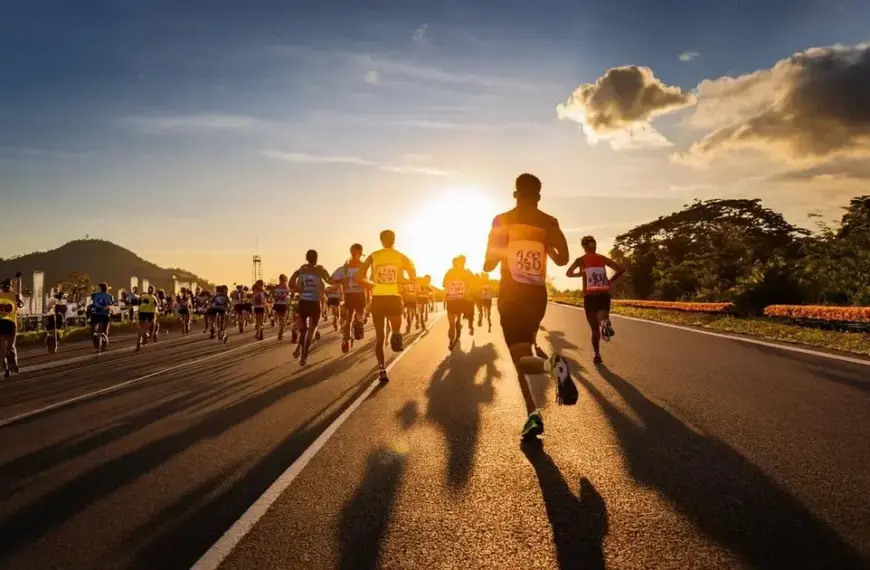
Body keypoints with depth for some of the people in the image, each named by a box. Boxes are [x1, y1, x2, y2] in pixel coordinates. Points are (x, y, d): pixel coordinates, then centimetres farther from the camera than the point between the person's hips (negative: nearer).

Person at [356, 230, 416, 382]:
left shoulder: (373, 256, 3)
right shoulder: (401, 257, 4)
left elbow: (359, 278, -3)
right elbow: (413, 277, 2)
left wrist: (372, 286, 12)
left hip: (378, 298, 0)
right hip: (394, 298, 0)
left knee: (380, 336, 8)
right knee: (396, 328, 23)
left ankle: (382, 370, -1)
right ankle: (395, 335, -13)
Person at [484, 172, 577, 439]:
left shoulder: (502, 220, -3)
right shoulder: (549, 223, 4)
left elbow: (489, 264, -6)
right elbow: (563, 259, -3)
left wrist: (487, 264, 18)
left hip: (512, 295, -3)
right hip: (537, 294, 3)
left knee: (520, 357, -2)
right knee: (524, 345, 23)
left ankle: (550, 364, -37)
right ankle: (532, 414, 22)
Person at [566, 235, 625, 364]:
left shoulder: (581, 260, 4)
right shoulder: (602, 258, 9)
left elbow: (569, 273, -8)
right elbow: (621, 269, 1)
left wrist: (579, 274, 10)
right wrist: (610, 281, 10)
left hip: (590, 296, -1)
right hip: (604, 295, 1)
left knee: (595, 328, 11)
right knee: (602, 319, 1)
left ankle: (597, 355, 3)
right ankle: (605, 322, -35)